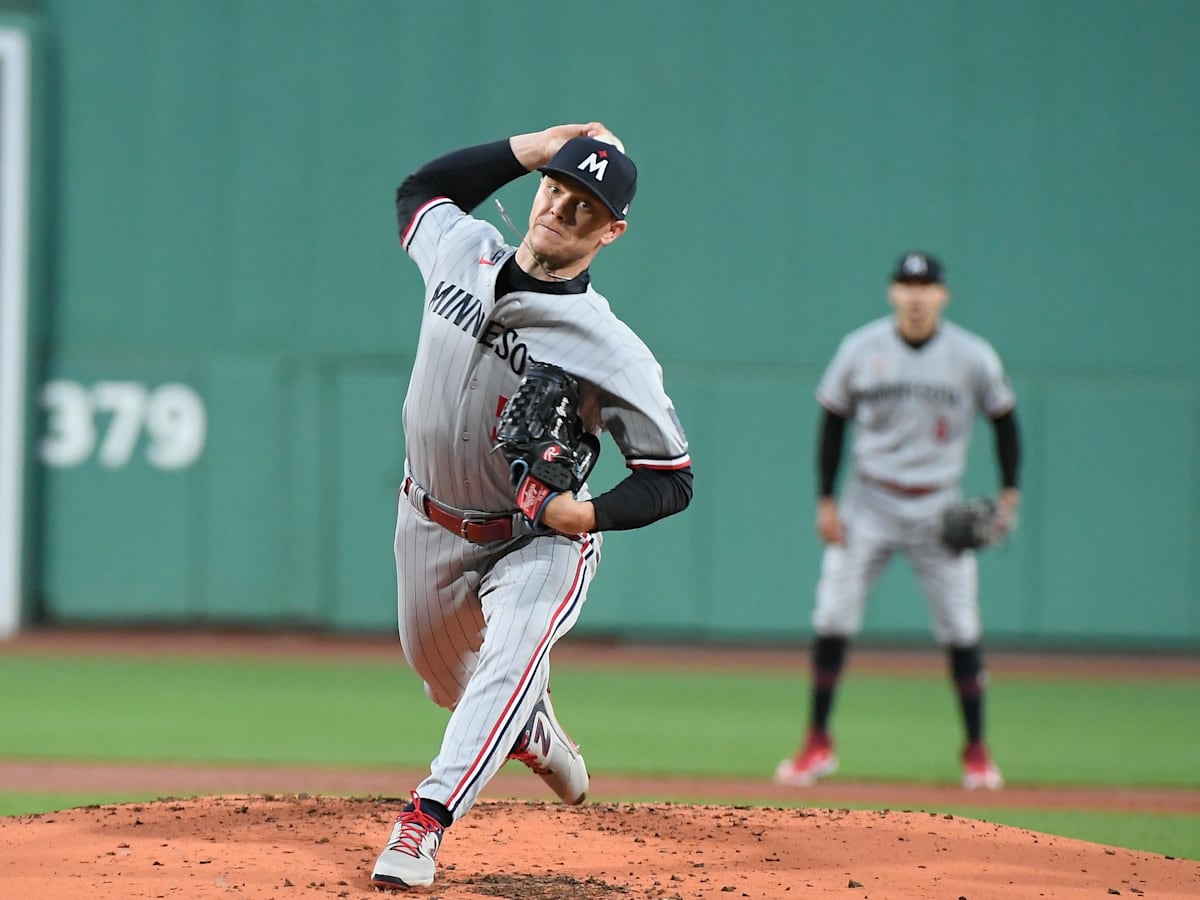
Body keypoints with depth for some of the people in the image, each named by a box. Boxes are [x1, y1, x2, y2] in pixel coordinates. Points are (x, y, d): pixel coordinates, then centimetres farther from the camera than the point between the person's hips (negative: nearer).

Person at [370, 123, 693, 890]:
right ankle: (530, 732, 56)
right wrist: (529, 148, 0)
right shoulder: (462, 250, -12)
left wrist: (589, 512, -37)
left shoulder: (613, 355, -26)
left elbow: (672, 480, -18)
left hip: (541, 541, -6)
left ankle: (426, 821, -39)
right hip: (430, 528, 6)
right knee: (438, 668, 24)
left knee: (511, 655, -31)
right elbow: (420, 188, 12)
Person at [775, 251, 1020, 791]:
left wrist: (1009, 495, 0)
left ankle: (977, 751, 12)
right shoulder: (860, 351, -3)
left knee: (960, 630, -2)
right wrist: (826, 501, -1)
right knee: (832, 619, -7)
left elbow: (1004, 417, 8)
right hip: (869, 504, 0)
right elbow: (833, 421, 5)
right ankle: (818, 745, 3)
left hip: (939, 510, 0)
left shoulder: (972, 357, -4)